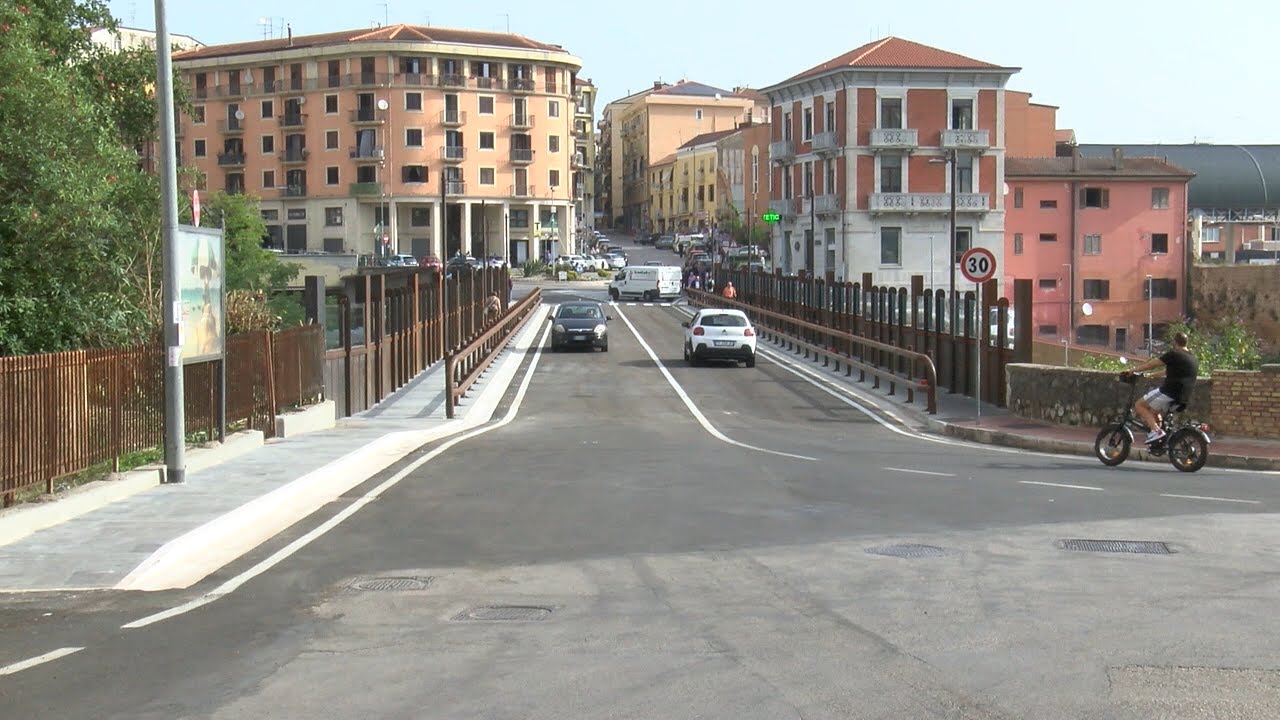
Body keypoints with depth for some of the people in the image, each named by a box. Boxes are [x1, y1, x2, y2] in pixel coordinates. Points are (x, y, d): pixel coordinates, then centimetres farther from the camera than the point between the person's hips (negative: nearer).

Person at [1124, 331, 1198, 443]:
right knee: (1153, 412, 28)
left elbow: (1151, 364, -5)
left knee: (1139, 405, 2)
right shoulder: (1192, 358, 19)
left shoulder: (1173, 354, -9)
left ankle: (1155, 431, -13)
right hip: (1183, 398, 9)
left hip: (1169, 391, -9)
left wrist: (1133, 370, 7)